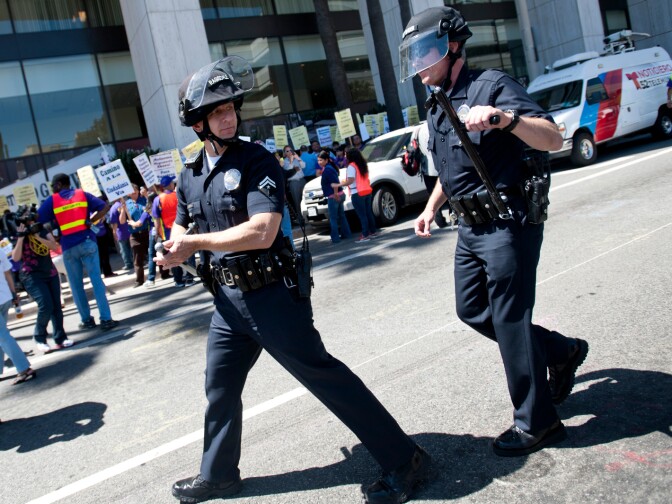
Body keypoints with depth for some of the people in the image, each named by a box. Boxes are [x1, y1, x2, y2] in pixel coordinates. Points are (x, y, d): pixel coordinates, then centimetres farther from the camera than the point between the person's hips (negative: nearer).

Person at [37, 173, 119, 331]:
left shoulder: (52, 200, 3)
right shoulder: (82, 194, 9)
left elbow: (36, 219, -1)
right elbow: (105, 207, 3)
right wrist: (90, 221, 2)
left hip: (68, 247, -1)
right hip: (87, 242, 1)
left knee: (76, 285, 11)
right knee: (97, 281, 0)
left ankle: (87, 319, 17)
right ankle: (106, 319, -3)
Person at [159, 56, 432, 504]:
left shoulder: (257, 160, -11)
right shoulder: (190, 176, 11)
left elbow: (261, 231, -24)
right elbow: (181, 229, 26)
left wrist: (194, 242, -15)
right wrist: (174, 249, 2)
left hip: (271, 294, -7)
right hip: (227, 299, 7)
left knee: (323, 373, -5)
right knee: (220, 388, 18)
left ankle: (404, 460, 6)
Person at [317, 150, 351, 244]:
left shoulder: (327, 169, -17)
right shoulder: (329, 167, 12)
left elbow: (334, 182, -24)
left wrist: (335, 194, -21)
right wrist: (321, 173, 11)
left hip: (333, 197, -10)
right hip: (339, 195, 10)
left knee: (333, 218, -3)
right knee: (341, 216, 17)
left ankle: (335, 238, 0)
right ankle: (346, 234, 25)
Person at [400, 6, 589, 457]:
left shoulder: (490, 86, -11)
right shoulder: (438, 108, 15)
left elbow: (552, 139, -21)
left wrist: (505, 118, -37)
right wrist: (431, 209, 17)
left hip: (508, 224, -9)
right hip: (471, 228, 9)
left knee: (509, 319, -4)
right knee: (473, 310, 15)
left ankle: (536, 423, 12)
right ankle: (563, 352, 31)